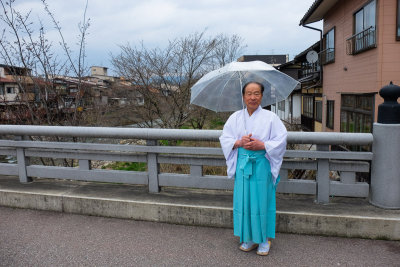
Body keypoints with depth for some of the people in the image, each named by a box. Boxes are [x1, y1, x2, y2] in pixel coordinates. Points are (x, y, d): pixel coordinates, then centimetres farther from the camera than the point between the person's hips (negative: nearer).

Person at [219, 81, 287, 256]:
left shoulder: (270, 117, -1)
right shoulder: (235, 117, 7)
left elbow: (281, 140, -4)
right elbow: (224, 139, 6)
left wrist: (262, 145, -17)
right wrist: (239, 142, -13)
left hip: (262, 164, -2)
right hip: (242, 164, 3)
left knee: (262, 200, 3)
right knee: (244, 200, 7)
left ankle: (264, 239, 20)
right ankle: (249, 238, 24)